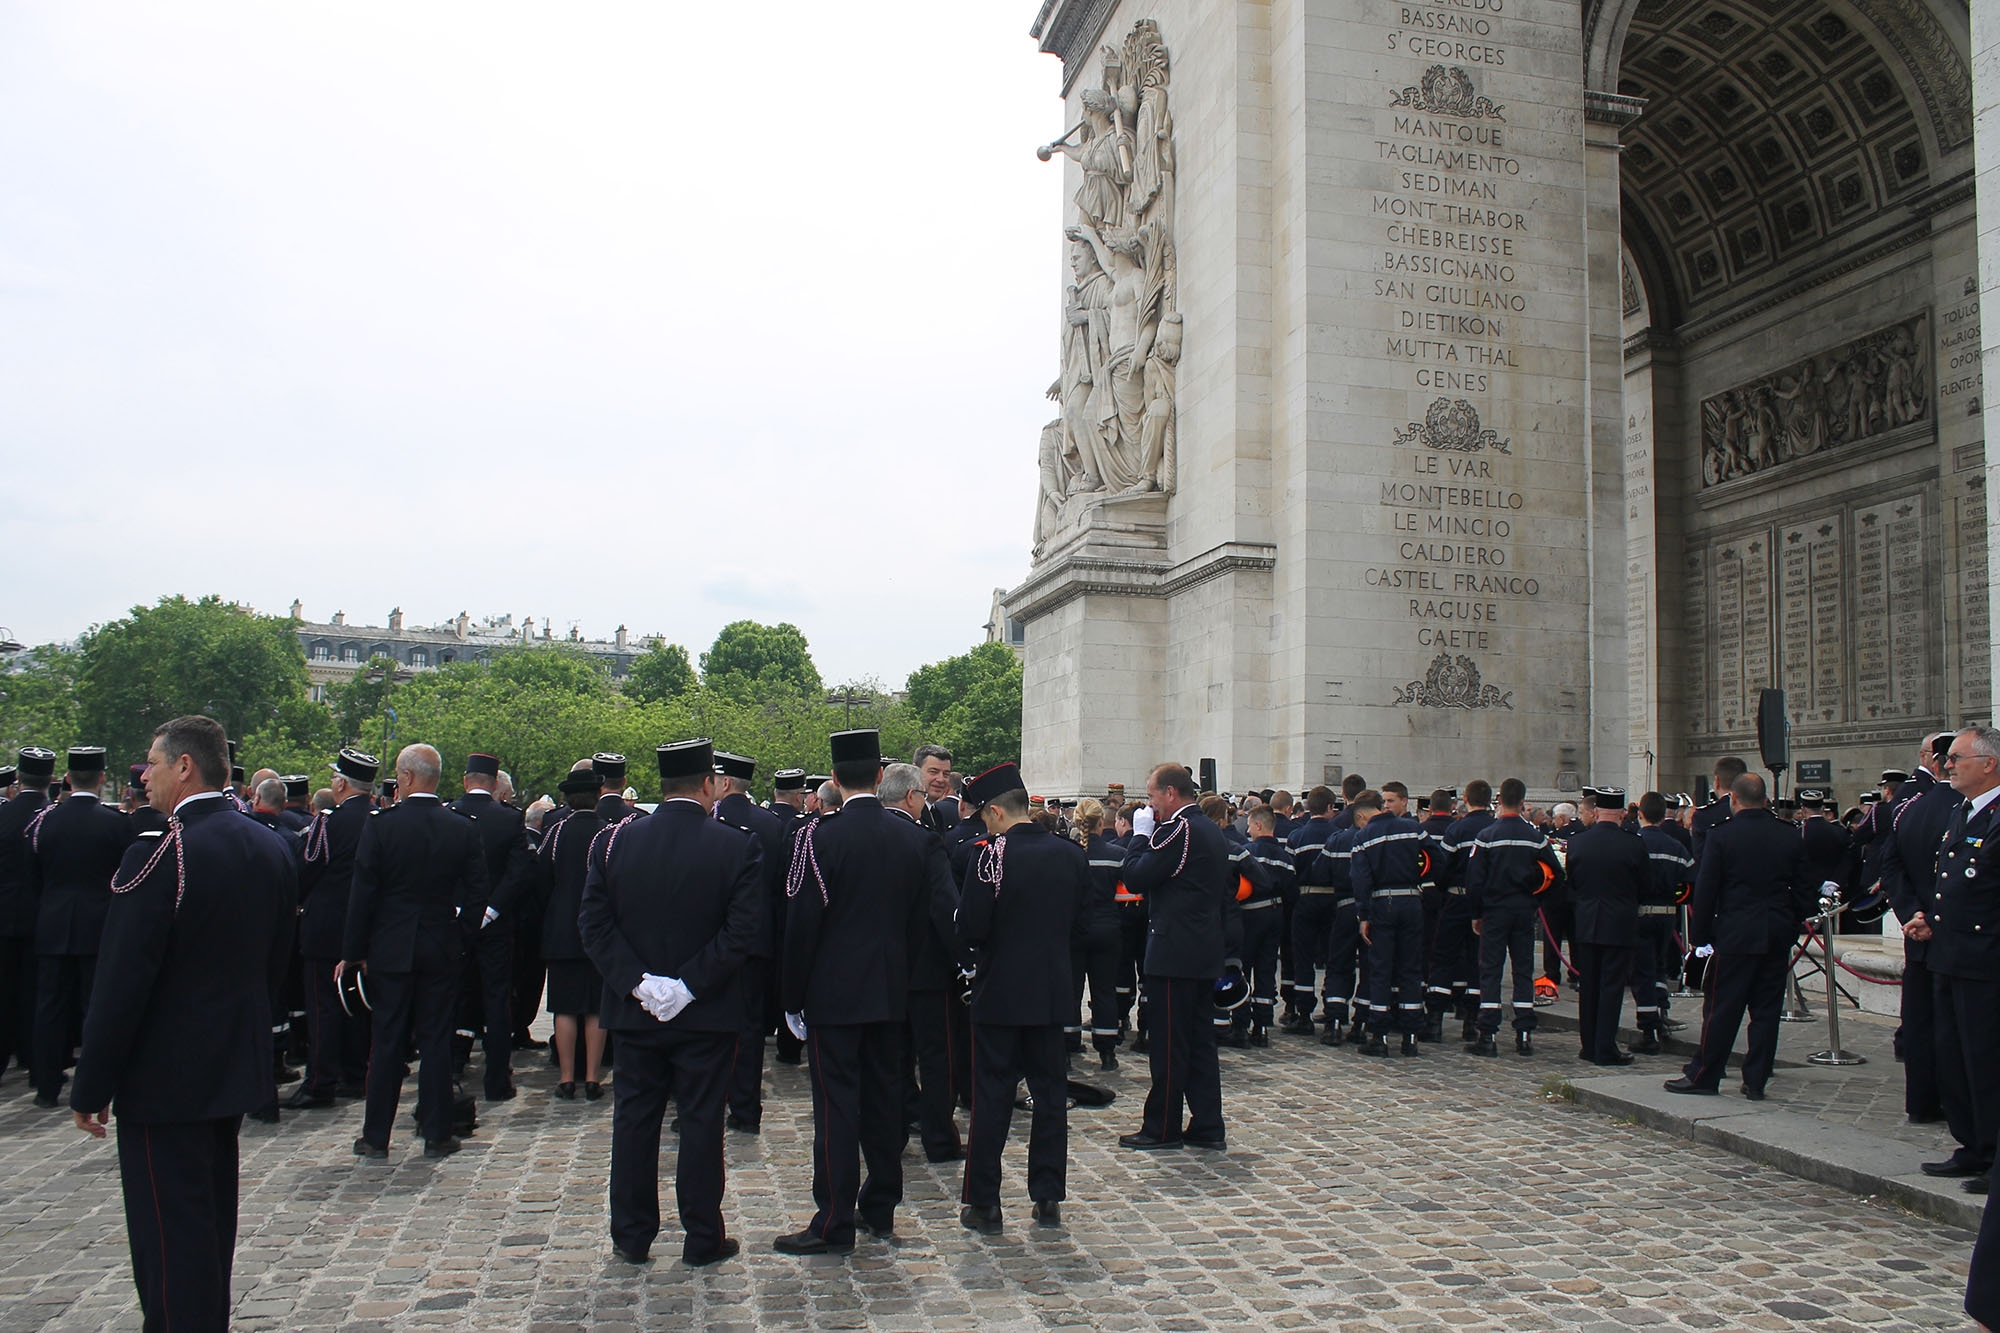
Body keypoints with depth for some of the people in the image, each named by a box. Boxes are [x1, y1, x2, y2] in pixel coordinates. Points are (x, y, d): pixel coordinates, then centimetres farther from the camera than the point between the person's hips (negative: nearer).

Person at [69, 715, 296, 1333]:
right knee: (213, 1216, 22)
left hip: (165, 1077, -8)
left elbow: (122, 984, -19)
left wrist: (92, 1087, -11)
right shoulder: (272, 848, 2)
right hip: (238, 1069, 8)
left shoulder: (158, 856, -21)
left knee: (169, 1233, 3)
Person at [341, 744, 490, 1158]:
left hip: (390, 949, -1)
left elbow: (363, 894, -8)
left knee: (387, 1043, 7)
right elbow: (478, 893, -2)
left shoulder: (379, 825, -10)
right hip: (442, 949, 1)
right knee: (436, 1042, 8)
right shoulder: (463, 828, -3)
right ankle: (437, 1134, 12)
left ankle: (376, 1137, 15)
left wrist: (353, 952, -2)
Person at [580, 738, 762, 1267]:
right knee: (701, 1121, 8)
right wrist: (691, 984, -14)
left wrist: (637, 982, -9)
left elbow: (593, 923, -7)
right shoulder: (738, 846, -11)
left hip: (635, 1010, 3)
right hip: (708, 1015, -2)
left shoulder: (613, 841, -2)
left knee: (634, 1119, 15)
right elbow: (747, 931, -18)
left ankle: (631, 1235, 25)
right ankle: (702, 1239, 17)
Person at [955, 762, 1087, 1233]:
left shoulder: (993, 856, -14)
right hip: (1053, 993, 5)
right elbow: (1081, 928, 9)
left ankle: (983, 1203, 9)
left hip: (1000, 994, -5)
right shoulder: (1072, 855, 3)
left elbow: (971, 928, -15)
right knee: (1050, 1094, 11)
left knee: (992, 1098, 4)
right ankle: (1048, 1198, 16)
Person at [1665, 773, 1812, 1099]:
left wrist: (1700, 935, -1)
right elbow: (1805, 889, 8)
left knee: (1721, 1008, 1)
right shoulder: (1790, 836, 3)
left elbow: (1705, 891, -8)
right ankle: (1756, 1081, 13)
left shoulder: (1721, 835, -9)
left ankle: (1703, 1076, 8)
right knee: (1766, 1009, 8)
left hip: (1735, 936, -4)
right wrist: (1793, 923, 18)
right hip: (1779, 936, 4)